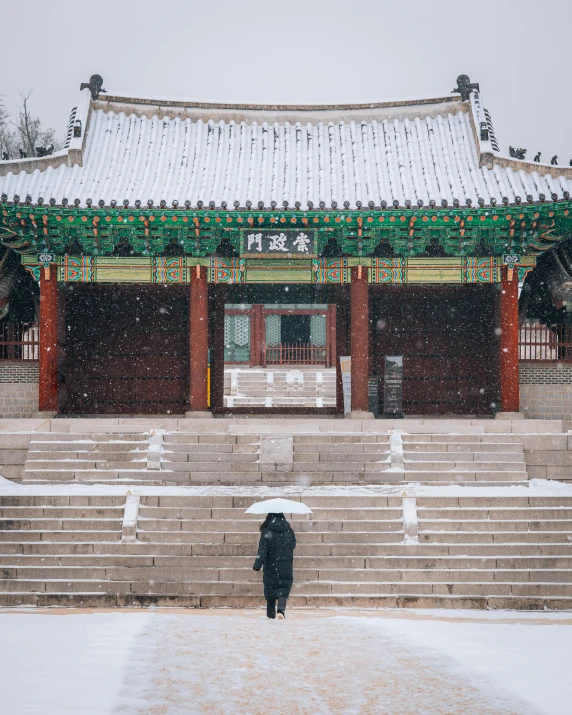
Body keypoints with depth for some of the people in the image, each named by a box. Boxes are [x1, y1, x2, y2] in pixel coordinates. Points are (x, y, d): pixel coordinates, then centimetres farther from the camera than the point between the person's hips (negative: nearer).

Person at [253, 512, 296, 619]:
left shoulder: (266, 531, -8)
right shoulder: (288, 530, -1)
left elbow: (262, 550, -14)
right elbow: (293, 545, 12)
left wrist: (257, 565, -16)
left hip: (271, 566, -1)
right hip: (286, 566, 1)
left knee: (270, 588, 12)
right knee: (283, 589, 3)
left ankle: (271, 613, 16)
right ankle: (281, 609, -20)